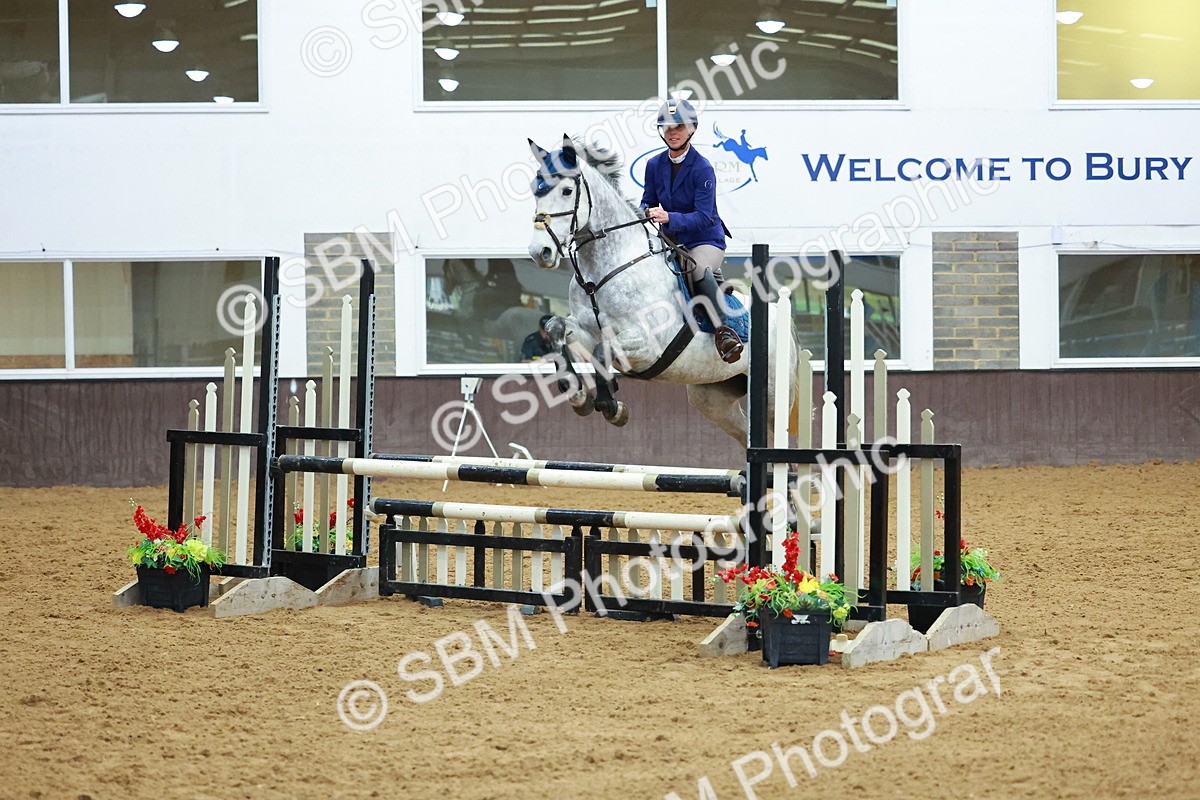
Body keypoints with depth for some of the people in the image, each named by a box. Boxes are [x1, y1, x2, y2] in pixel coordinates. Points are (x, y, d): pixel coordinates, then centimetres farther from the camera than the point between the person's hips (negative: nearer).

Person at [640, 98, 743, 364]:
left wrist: (669, 218, -36)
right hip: (670, 242, 7)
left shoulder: (702, 168, -13)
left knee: (698, 269, -36)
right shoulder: (654, 165, 4)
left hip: (705, 241, -7)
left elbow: (704, 217, -20)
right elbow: (647, 202, 10)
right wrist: (645, 214, -15)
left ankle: (723, 330, -37)